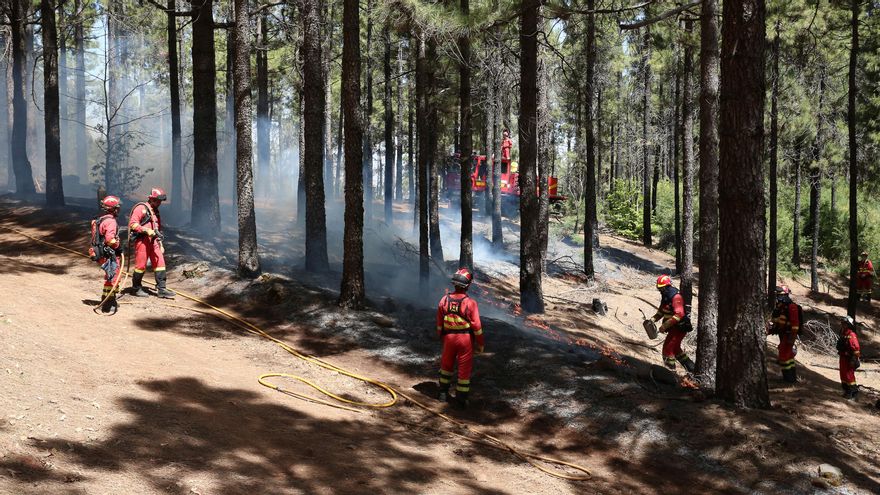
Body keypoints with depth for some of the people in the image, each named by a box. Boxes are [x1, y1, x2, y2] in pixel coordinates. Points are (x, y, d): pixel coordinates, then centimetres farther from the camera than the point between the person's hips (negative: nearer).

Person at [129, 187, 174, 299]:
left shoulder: (156, 212, 21)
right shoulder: (141, 208, -5)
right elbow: (133, 224, -14)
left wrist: (161, 244, 23)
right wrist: (147, 230, -21)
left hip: (153, 241, 7)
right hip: (142, 240, -7)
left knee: (160, 263, -2)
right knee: (141, 265, -2)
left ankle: (161, 289, -1)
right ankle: (136, 288, 14)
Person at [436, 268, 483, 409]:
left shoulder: (444, 300, -6)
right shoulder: (470, 303, -19)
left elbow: (439, 322, 5)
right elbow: (476, 326, -14)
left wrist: (441, 336, 21)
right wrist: (480, 344, -2)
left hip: (449, 337, 4)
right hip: (466, 339, -4)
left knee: (446, 364, 23)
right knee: (464, 368, 7)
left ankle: (443, 392, 34)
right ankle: (461, 399, 12)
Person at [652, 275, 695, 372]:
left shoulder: (676, 297, -23)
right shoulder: (665, 296, 8)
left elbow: (679, 315, -31)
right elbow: (661, 311, 20)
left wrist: (665, 325, -32)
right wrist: (653, 319, 2)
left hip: (680, 327, -11)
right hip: (673, 327, 11)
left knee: (668, 348, -12)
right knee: (675, 348, 23)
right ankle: (691, 368, 34)